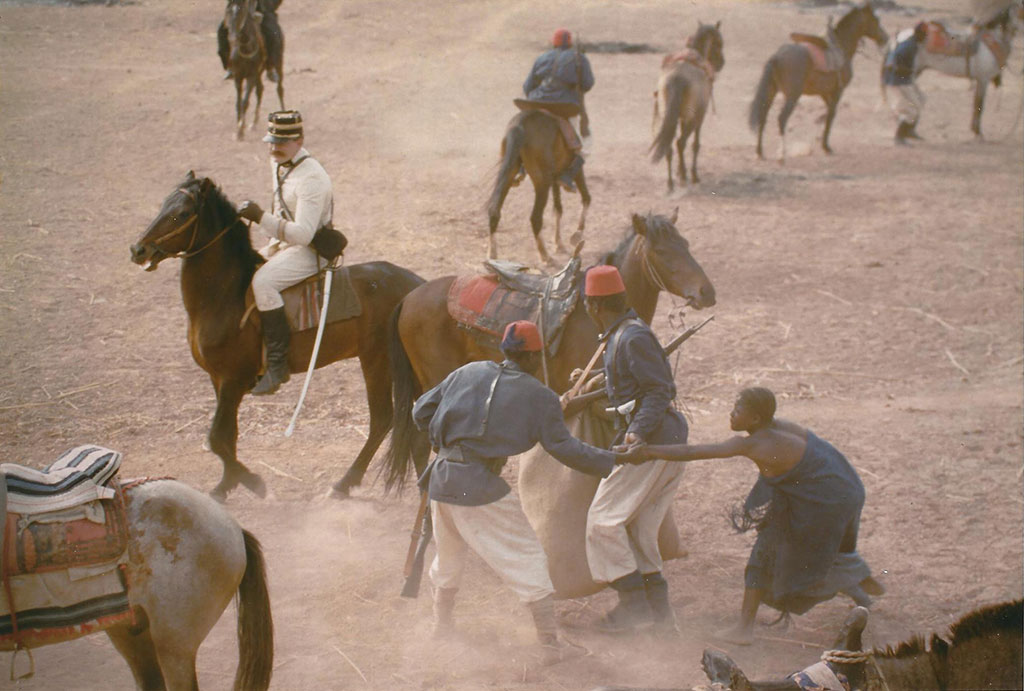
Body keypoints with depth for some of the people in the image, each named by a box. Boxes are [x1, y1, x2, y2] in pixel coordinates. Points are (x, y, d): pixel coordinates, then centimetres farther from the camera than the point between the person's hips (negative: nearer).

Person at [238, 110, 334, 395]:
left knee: (263, 282, -32)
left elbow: (303, 233, -30)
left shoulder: (311, 177, -24)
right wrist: (273, 243, 15)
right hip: (283, 243, 10)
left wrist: (261, 219, -34)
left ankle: (278, 363, -29)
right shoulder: (279, 163, 7)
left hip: (309, 251, -10)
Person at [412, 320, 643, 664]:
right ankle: (550, 643, 6)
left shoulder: (469, 373, 11)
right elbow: (564, 448, -4)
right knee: (528, 558, 6)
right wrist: (612, 460, 6)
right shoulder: (539, 396, -2)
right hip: (481, 487, -5)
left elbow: (421, 411, 14)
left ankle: (441, 630, 39)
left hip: (441, 478, 5)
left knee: (449, 556, 27)